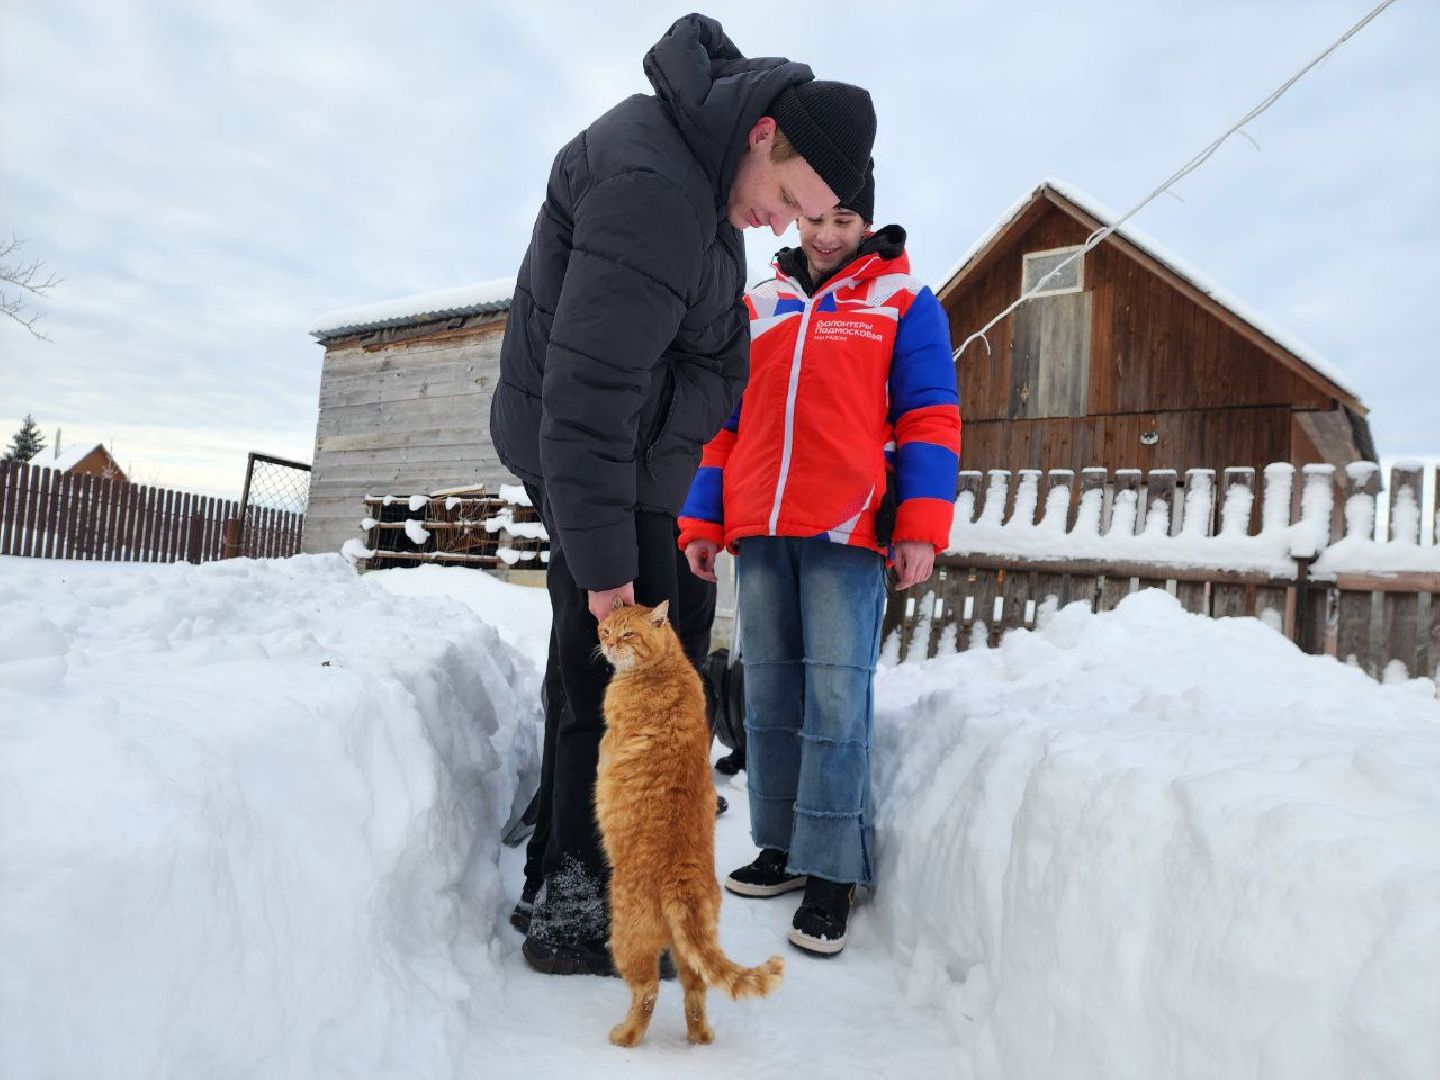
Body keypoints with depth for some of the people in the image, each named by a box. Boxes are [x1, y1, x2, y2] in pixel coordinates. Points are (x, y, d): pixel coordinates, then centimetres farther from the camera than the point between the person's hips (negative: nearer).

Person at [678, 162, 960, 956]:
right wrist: (701, 522, 11)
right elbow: (722, 420, 18)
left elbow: (930, 420, 1)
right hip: (758, 533, 4)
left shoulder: (903, 303, 8)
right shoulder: (756, 308, 18)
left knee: (835, 699, -7)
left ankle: (831, 874, 3)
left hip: (847, 533, -4)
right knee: (770, 695, 8)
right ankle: (783, 845, 20)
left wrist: (921, 528, -10)